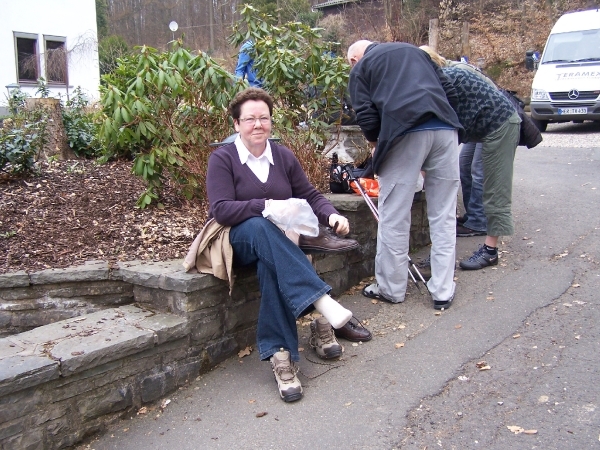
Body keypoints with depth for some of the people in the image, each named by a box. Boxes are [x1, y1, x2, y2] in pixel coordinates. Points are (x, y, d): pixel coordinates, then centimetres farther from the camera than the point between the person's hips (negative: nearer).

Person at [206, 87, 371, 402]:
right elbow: (221, 210, -14)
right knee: (259, 227, -39)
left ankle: (280, 353, -30)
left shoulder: (283, 156, 10)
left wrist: (332, 215, -14)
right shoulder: (221, 158, -2)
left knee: (271, 264, -34)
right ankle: (326, 309, -45)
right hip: (237, 240, -3)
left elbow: (310, 196, 7)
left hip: (278, 241, 3)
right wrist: (266, 206, -24)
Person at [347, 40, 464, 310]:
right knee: (444, 215, 10)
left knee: (394, 217, 6)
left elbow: (366, 115, 4)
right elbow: (448, 92, 24)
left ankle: (391, 288, 17)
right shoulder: (413, 50, 31)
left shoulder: (360, 68, 18)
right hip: (445, 128, 5)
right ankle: (443, 291, 14)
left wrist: (375, 143, 23)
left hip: (406, 131, -4)